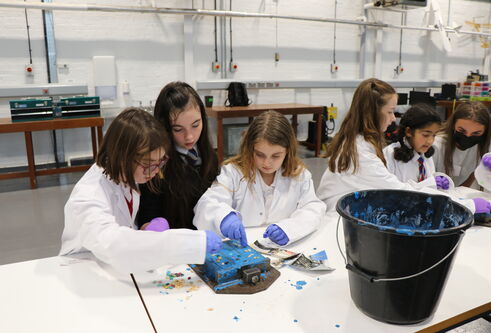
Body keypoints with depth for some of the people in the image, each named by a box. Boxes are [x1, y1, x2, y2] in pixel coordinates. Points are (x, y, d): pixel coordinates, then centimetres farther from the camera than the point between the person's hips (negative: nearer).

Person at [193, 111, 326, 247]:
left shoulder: (299, 174, 2)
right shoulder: (233, 172, -5)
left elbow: (313, 209, -5)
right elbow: (206, 204, -15)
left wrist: (290, 228, -25)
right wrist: (224, 216, -38)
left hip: (282, 251, 1)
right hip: (239, 251, -1)